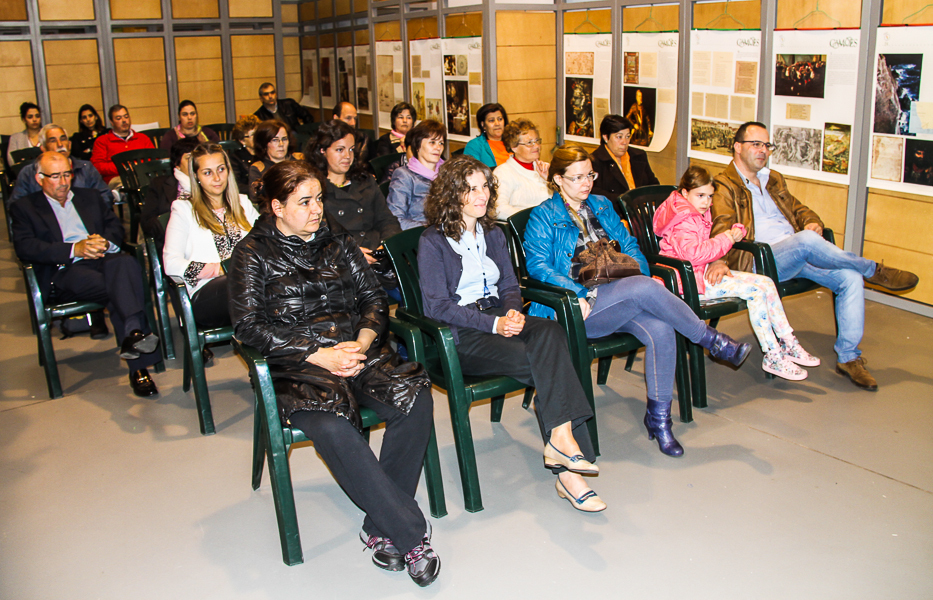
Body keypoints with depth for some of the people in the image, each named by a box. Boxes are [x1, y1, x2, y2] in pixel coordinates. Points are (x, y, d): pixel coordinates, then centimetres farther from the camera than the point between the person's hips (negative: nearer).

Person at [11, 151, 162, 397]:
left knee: (126, 263, -37)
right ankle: (139, 365, -44)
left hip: (103, 259, 3)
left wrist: (104, 243, -7)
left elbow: (116, 226, 19)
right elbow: (25, 247, 0)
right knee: (121, 290, -34)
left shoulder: (90, 197, 30)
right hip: (64, 272, -3)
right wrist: (74, 249, -13)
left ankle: (133, 335, -52)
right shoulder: (24, 208, 17)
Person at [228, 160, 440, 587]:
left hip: (356, 349, 4)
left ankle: (381, 528, -16)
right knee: (332, 428, -35)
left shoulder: (337, 243, 18)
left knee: (415, 401, -26)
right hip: (298, 364, -4)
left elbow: (374, 298, 16)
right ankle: (411, 534, -24)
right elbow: (248, 325, -4)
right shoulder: (254, 253, 6)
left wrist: (364, 340, -7)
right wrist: (317, 355, -13)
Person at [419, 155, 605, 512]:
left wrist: (513, 313, -7)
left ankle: (560, 436, -36)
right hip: (460, 335, -5)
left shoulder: (493, 234, 20)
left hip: (499, 318, 6)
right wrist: (493, 324, -19)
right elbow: (437, 306, -9)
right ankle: (567, 470, -26)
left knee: (550, 332, -30)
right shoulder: (433, 242, -1)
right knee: (547, 365, -28)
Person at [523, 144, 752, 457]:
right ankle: (712, 340, -13)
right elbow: (537, 266, -9)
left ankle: (658, 417, -13)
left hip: (617, 299, 6)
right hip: (577, 308, -6)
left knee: (660, 329, -25)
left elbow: (628, 244, 20)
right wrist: (577, 293, -20)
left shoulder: (601, 206, 20)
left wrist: (638, 272, -1)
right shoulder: (543, 216, 2)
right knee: (646, 288, -31)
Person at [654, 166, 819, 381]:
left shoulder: (698, 215, 17)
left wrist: (735, 232, 5)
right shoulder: (682, 221, -15)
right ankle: (772, 356, -13)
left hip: (705, 271, 10)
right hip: (692, 279, -10)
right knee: (754, 290, -20)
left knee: (766, 283, 0)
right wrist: (725, 240, -17)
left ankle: (788, 345, 5)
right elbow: (694, 253, -28)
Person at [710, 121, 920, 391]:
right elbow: (722, 227, -15)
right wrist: (719, 260, -35)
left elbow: (796, 208, 29)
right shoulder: (725, 185, 1)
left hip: (799, 255, 8)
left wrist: (813, 222, 3)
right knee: (807, 241, -35)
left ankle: (848, 356, -6)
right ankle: (874, 271, -10)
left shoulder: (773, 180, 26)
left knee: (850, 277, -14)